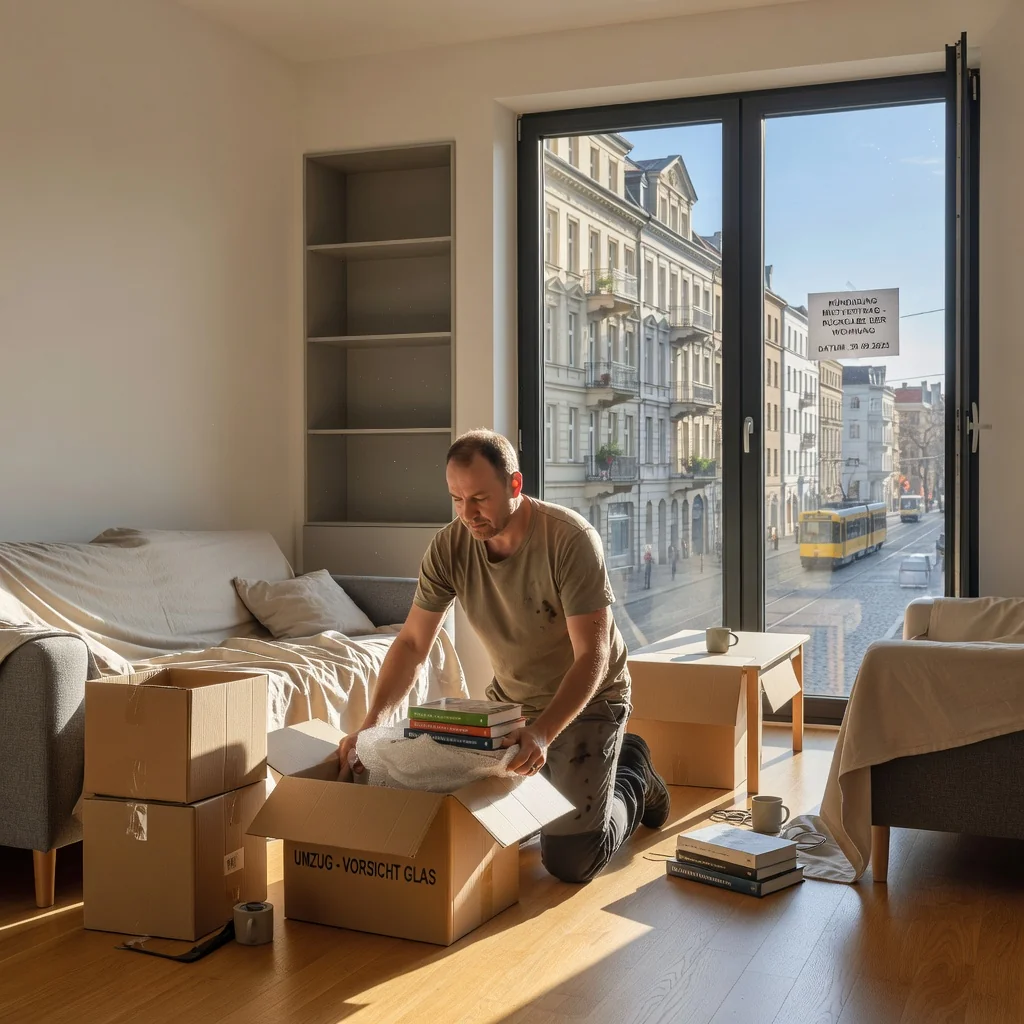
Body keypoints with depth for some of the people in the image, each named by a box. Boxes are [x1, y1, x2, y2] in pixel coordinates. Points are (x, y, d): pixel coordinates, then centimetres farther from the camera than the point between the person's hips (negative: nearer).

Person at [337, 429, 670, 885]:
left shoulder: (571, 539, -28)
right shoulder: (449, 547, -14)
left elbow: (592, 655, -29)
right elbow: (412, 644, -10)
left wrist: (542, 734, -43)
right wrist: (374, 721, -25)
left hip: (586, 697, -5)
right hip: (511, 695, 5)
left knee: (570, 859, -10)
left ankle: (631, 776, 20)